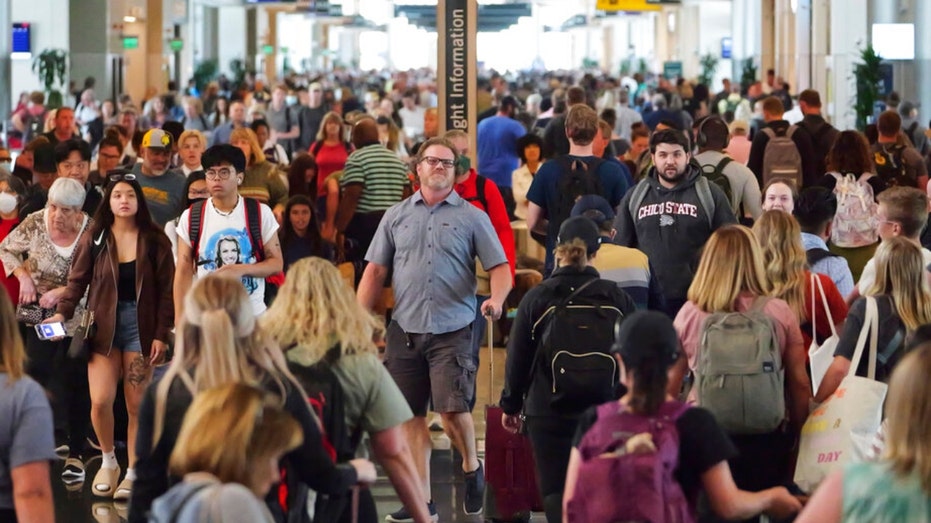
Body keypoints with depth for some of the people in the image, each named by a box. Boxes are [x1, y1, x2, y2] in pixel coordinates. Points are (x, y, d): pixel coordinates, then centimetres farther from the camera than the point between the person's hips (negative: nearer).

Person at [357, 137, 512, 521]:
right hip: (405, 328, 3)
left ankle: (471, 467, 17)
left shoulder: (472, 217, 4)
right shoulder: (397, 216, 12)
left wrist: (496, 299, -20)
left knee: (453, 410, -12)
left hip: (452, 330, -3)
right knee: (411, 416, 4)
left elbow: (500, 268, 1)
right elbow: (375, 271, 12)